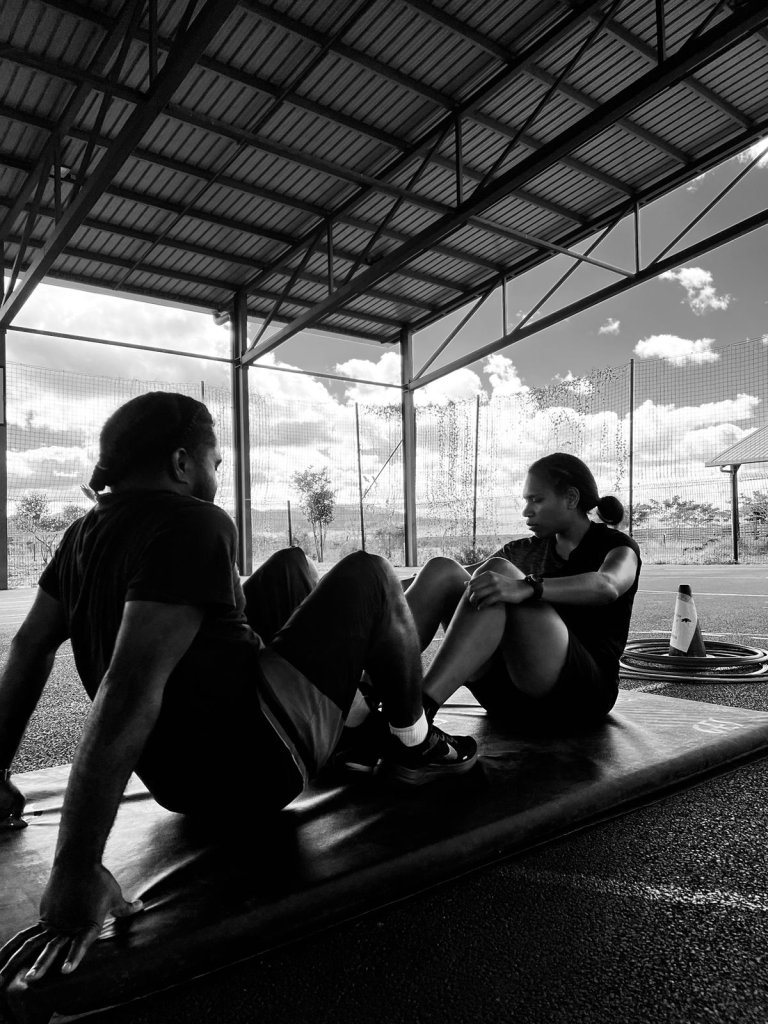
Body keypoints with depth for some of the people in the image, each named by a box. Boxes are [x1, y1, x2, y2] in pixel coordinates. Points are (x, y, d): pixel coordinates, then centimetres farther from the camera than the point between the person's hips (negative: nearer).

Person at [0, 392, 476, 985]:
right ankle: (414, 747, 13)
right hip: (255, 766, -9)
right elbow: (130, 688, -32)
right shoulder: (191, 523, -24)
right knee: (368, 575, 0)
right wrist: (76, 874, -31)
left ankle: (363, 711, 36)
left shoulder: (89, 531, 3)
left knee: (289, 567, 20)